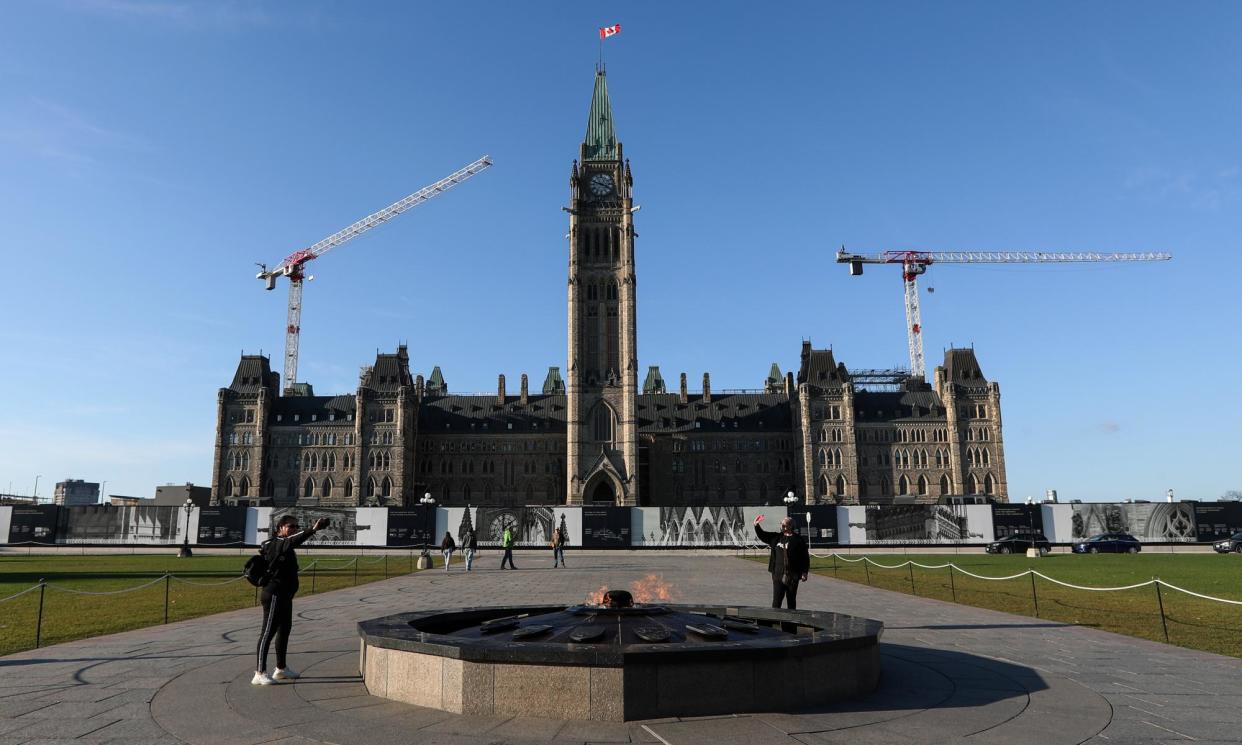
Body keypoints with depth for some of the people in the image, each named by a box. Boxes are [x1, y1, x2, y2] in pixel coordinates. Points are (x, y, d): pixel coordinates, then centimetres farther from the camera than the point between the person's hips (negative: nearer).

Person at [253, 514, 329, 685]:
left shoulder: (285, 546, 18)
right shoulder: (275, 544, -19)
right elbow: (292, 541, -37)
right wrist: (312, 530, -48)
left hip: (284, 596, 11)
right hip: (274, 595, -11)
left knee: (285, 629, 18)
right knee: (268, 632, -8)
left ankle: (281, 668, 30)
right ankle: (259, 673, -5)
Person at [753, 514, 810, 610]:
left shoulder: (798, 540, -3)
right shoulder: (776, 537, 8)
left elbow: (805, 557, -2)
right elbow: (762, 535, 17)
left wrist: (804, 573, -6)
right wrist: (756, 525, 2)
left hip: (793, 576, -2)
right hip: (778, 575, 2)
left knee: (791, 600, 11)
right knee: (776, 601, -1)